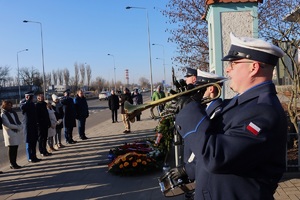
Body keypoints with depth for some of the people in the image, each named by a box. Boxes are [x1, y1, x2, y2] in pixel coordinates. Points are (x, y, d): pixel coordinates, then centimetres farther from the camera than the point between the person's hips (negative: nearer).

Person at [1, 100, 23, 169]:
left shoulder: (13, 112, 14)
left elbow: (18, 121, 13)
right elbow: (7, 125, -15)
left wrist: (20, 127, -8)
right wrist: (17, 127, -13)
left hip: (17, 132, 6)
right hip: (10, 133, -6)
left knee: (15, 148, 7)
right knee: (11, 149, -1)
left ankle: (14, 163, 15)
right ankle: (12, 164, 6)